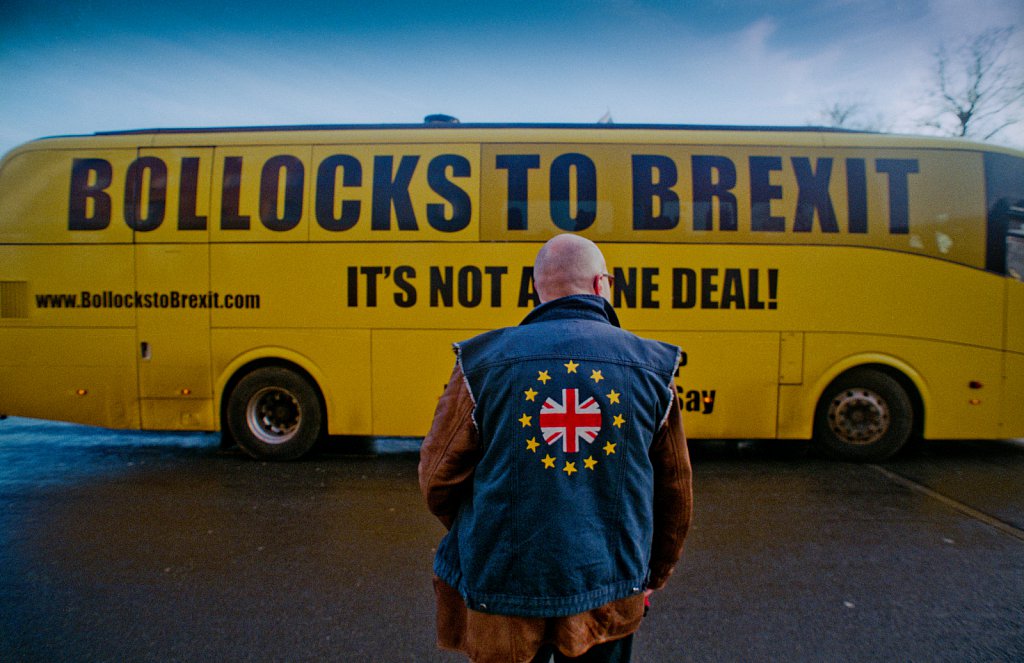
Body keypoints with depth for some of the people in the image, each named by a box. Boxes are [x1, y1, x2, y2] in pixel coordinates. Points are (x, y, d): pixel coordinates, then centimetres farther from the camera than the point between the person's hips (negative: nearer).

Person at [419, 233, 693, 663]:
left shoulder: (482, 361, -12)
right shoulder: (651, 368, -7)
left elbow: (438, 479, -5)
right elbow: (675, 494, 2)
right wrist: (653, 576, 19)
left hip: (498, 594, -1)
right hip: (607, 602, 1)